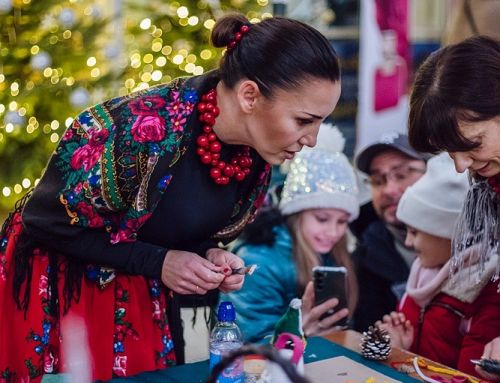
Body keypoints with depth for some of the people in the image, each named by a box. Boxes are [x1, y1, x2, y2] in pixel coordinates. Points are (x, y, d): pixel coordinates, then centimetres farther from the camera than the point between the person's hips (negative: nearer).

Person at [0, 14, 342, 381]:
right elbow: (45, 221, -21)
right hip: (56, 290, -5)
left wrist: (208, 255, -15)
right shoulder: (144, 130, -34)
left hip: (142, 294, 6)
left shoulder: (255, 146, -12)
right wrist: (157, 262, -23)